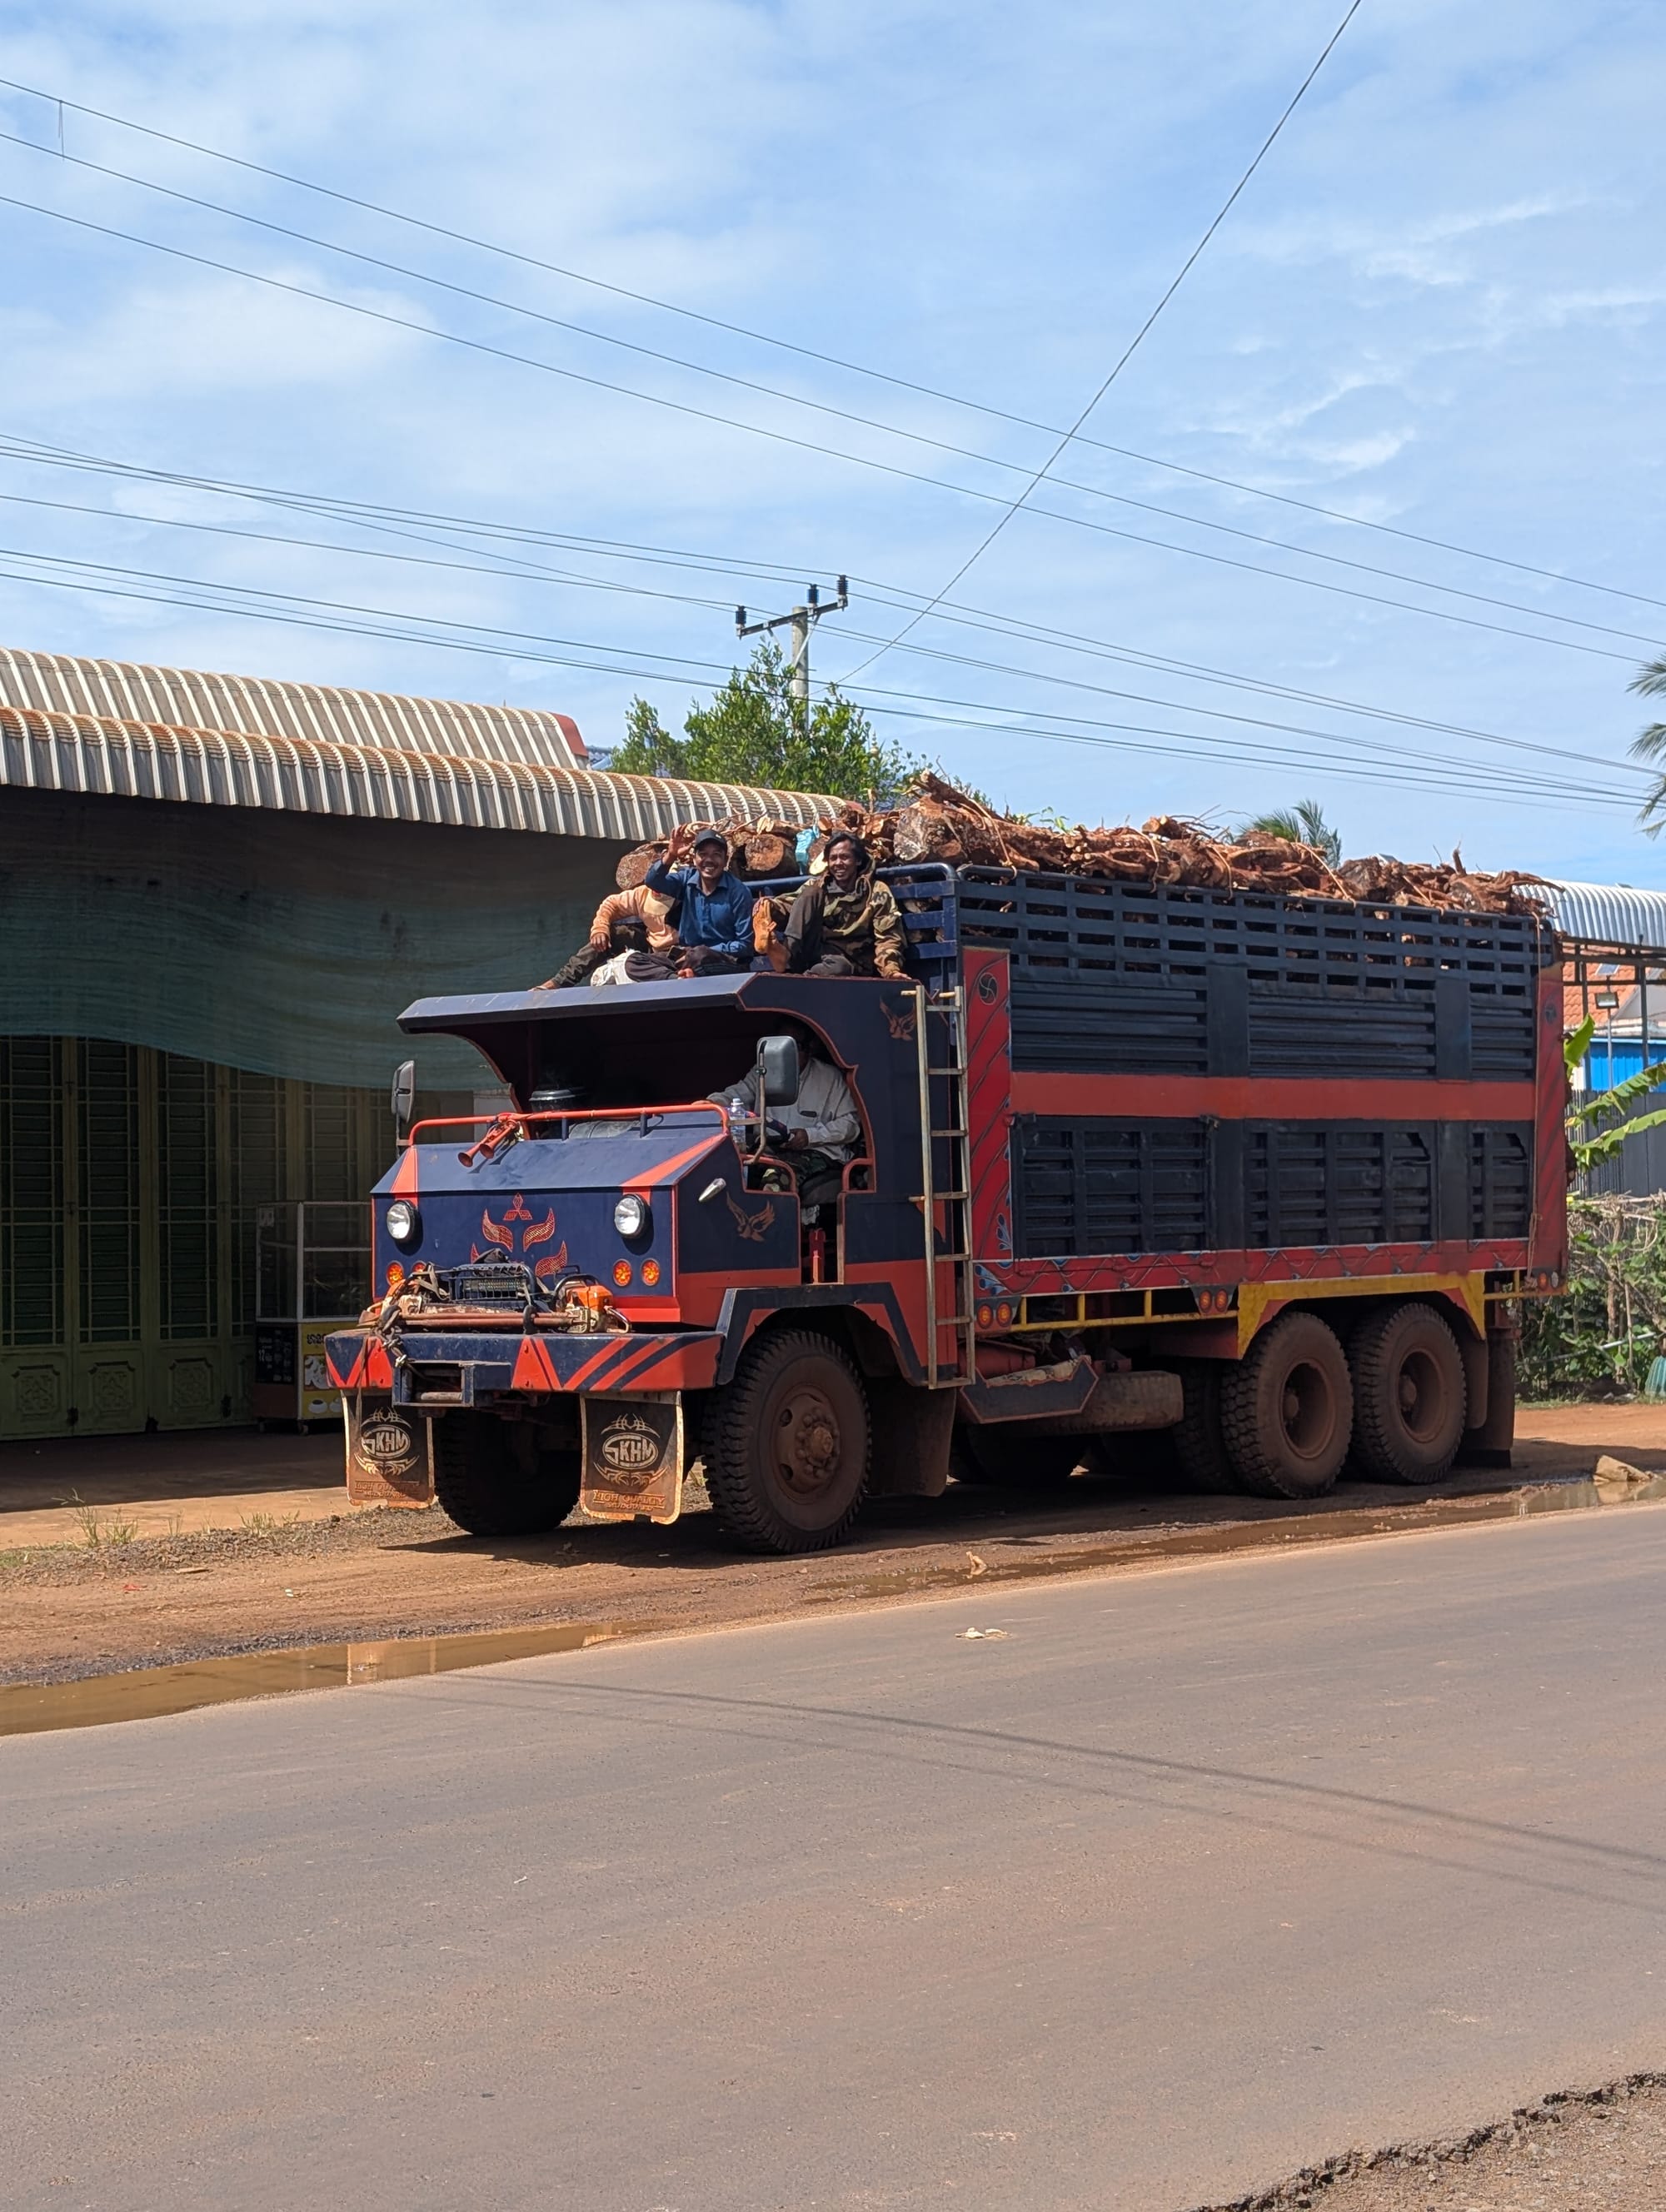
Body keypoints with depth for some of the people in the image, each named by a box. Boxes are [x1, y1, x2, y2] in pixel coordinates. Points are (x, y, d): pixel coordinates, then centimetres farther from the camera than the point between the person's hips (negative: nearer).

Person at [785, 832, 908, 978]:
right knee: (810, 893, -15)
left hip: (850, 963, -3)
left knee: (838, 967, -41)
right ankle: (790, 958, -26)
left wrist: (891, 970, -26)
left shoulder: (877, 892, -1)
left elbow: (887, 938, -9)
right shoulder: (817, 886, 8)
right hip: (818, 952, 3)